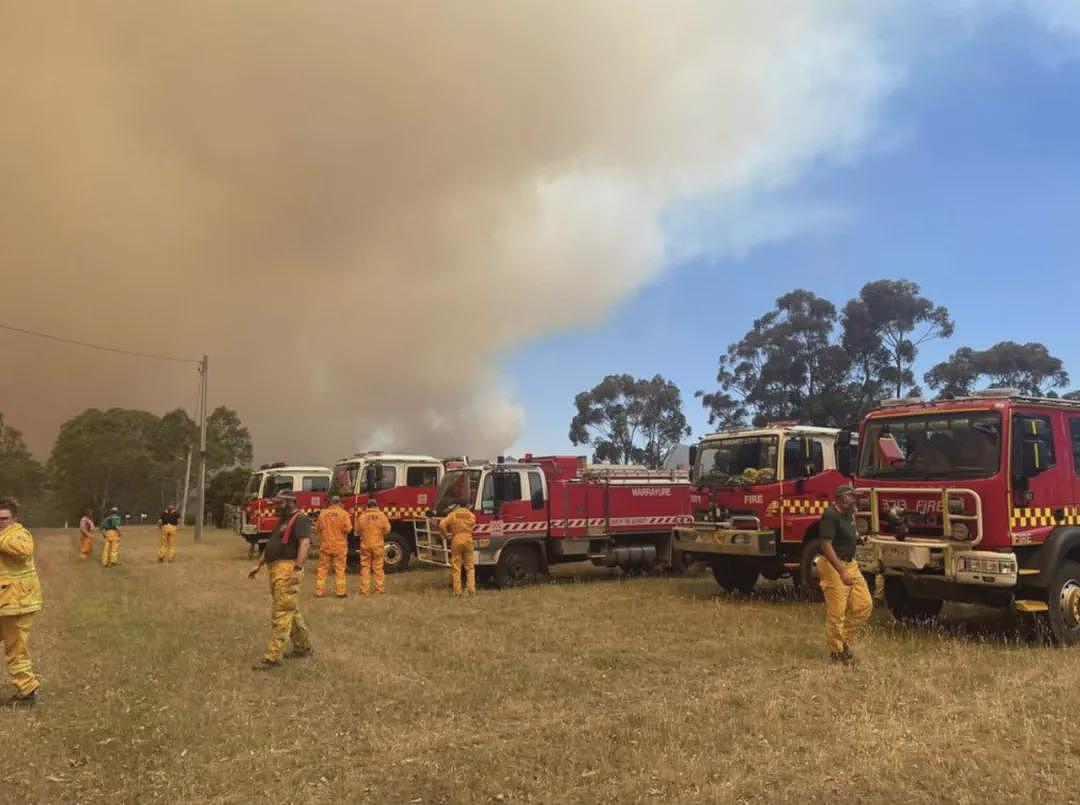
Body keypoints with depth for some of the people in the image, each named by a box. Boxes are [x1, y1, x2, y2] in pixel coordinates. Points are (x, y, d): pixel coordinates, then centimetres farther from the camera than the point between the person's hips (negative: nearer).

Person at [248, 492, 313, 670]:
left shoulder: (299, 520, -10)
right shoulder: (283, 521, 21)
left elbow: (305, 543, -24)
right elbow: (271, 545, 28)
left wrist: (297, 568, -33)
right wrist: (258, 565, 23)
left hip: (287, 570, -10)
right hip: (276, 570, 10)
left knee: (281, 613, -9)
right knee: (291, 611, 17)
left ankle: (273, 657, -8)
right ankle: (303, 647, 27)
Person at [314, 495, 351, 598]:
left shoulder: (323, 513, 2)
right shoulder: (344, 513, -7)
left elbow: (317, 529, 8)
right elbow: (348, 528, -15)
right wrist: (340, 529, 7)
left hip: (325, 546, 2)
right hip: (339, 546, -2)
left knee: (323, 568, 9)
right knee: (339, 569, 3)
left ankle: (319, 591, 10)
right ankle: (340, 592, 4)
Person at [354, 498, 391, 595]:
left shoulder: (362, 516, -3)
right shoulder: (381, 516, -5)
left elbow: (357, 531, 4)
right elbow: (387, 530, -3)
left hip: (365, 545, 0)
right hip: (378, 545, 0)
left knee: (365, 567, 5)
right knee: (378, 567, 6)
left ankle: (364, 590, 5)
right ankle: (379, 588, 9)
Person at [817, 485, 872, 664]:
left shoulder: (848, 513, 11)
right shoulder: (830, 515, -17)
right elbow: (826, 546, -24)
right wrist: (842, 572, -26)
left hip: (850, 564, 9)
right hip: (833, 566, -9)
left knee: (864, 605, 7)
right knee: (836, 612, -3)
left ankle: (843, 638, 23)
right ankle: (837, 652, 11)